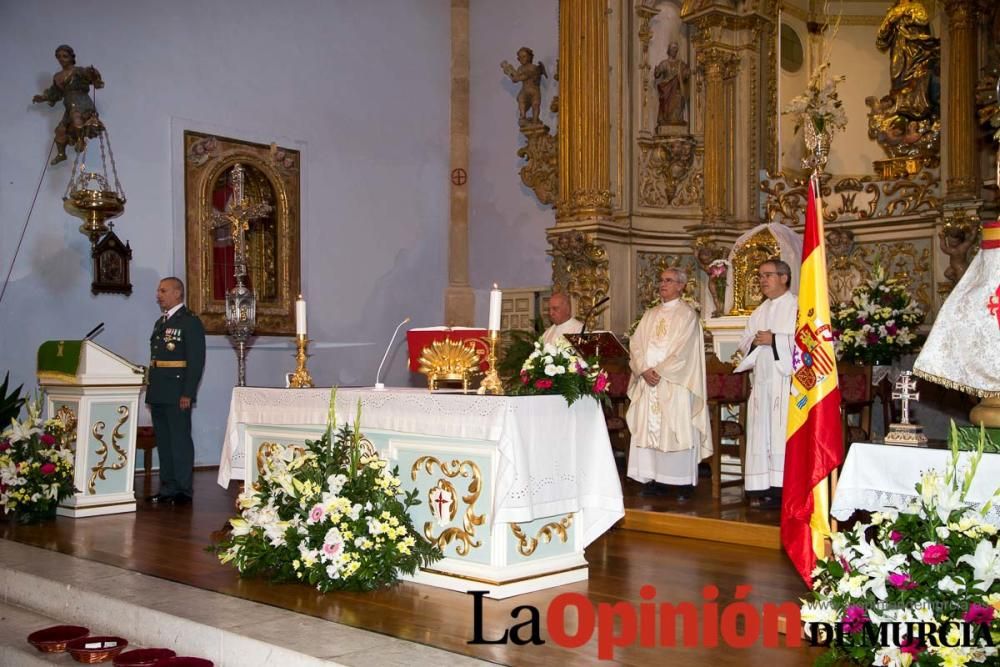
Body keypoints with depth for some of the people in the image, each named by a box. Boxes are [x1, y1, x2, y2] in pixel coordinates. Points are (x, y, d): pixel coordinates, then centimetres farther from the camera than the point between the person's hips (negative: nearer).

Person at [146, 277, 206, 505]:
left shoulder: (190, 321, -7)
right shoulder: (160, 322, 19)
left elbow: (196, 361, -13)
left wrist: (187, 394, -18)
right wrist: (151, 390, 13)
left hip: (177, 394, -8)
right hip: (158, 393, 8)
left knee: (180, 440, -4)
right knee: (163, 441, 12)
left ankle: (183, 490, 2)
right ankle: (167, 489, 19)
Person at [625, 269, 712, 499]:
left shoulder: (687, 315, -1)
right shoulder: (650, 315, 17)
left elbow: (683, 351, -10)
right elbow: (636, 344, 8)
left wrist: (659, 372, -14)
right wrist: (644, 370, -8)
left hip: (674, 384, -5)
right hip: (648, 384, 6)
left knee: (676, 429, -6)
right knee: (650, 428, 2)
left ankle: (683, 483, -1)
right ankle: (657, 480, 7)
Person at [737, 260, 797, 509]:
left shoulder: (797, 307, -2)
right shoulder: (760, 312, 21)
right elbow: (744, 343, 19)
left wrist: (774, 339, -15)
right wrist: (754, 341, -3)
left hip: (785, 379, -7)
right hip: (761, 379, 7)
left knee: (782, 432, -10)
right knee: (762, 432, 4)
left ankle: (782, 488, -8)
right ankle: (767, 487, 7)